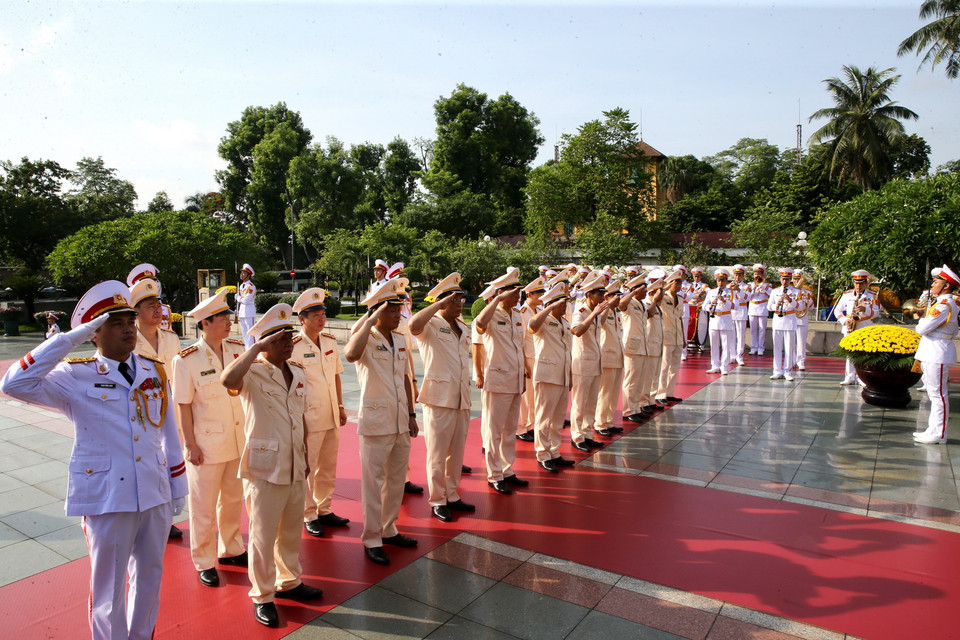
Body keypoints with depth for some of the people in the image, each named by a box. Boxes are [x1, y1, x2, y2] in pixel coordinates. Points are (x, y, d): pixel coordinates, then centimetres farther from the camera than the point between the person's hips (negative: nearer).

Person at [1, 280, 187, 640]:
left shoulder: (154, 372, 4)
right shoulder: (75, 377, -7)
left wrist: (178, 487, 10)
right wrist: (71, 339, -21)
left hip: (156, 495, 4)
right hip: (107, 498, -4)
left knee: (149, 578, 20)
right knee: (109, 590, 13)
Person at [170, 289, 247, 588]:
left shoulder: (238, 349, -2)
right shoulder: (186, 360, -14)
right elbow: (183, 405, -10)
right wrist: (190, 445, -10)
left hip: (239, 440, 4)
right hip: (206, 443, -4)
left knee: (233, 499, 19)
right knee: (204, 507, 10)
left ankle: (231, 549, 38)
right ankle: (204, 562, 27)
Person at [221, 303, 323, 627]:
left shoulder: (298, 373, 8)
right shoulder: (252, 373, -13)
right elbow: (227, 380, -38)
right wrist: (256, 348, -32)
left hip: (295, 469, 6)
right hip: (264, 470, -6)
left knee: (291, 531, 20)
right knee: (263, 536, 8)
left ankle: (289, 582, 39)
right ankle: (262, 596, 25)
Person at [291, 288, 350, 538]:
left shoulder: (330, 342, 5)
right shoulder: (294, 346, -13)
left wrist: (341, 407, 14)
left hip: (331, 416, 6)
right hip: (309, 418, -6)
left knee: (329, 467, 16)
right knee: (307, 469, 6)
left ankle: (324, 510, 31)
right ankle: (309, 516, 21)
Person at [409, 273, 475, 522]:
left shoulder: (463, 328, 15)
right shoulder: (431, 326, -8)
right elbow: (414, 325, -33)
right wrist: (440, 303, -24)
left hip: (462, 399, 7)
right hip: (439, 398, -7)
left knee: (457, 452, 15)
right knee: (437, 454, 3)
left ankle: (452, 496, 28)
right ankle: (437, 501, 15)